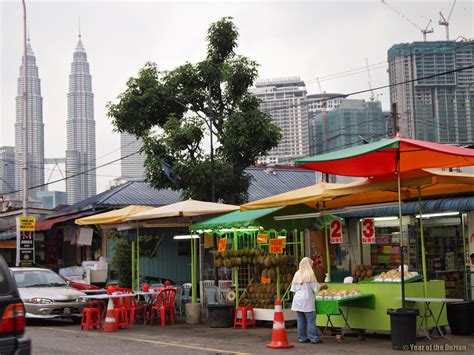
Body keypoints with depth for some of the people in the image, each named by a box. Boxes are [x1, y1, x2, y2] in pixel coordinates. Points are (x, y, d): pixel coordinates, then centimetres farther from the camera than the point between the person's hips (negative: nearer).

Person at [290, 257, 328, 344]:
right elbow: (316, 288, -5)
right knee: (311, 320, -1)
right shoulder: (310, 274, -8)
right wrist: (323, 287, 11)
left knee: (301, 321, 8)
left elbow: (293, 289, 7)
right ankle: (314, 338, 1)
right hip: (307, 300, -5)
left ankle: (302, 338, 12)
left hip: (297, 300, 5)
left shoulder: (297, 274, 6)